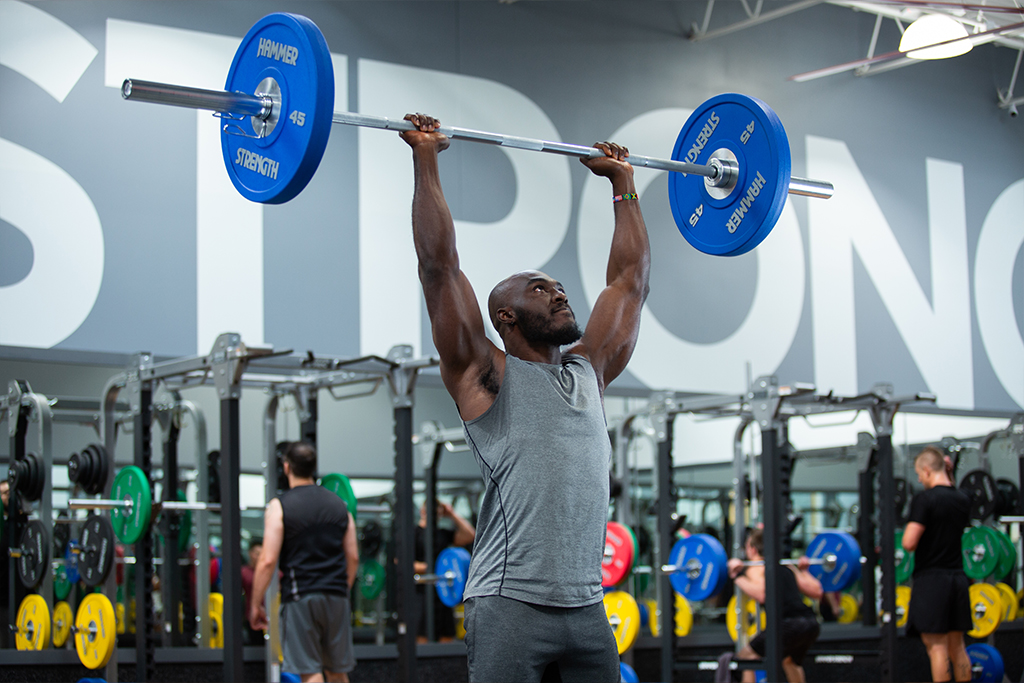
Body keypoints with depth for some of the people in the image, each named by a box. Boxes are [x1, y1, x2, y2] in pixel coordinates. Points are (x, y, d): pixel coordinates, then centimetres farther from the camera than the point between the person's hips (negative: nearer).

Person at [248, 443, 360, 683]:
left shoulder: (279, 506, -5)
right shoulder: (339, 505, 10)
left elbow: (268, 561, -11)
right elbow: (353, 557, 12)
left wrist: (255, 604, -4)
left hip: (300, 598, -5)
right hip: (336, 597, 5)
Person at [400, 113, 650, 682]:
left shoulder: (589, 370, 18)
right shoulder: (486, 375, 3)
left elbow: (630, 277, 25)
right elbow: (440, 265, -3)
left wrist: (624, 181, 30)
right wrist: (426, 159, 0)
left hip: (587, 608, 6)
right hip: (511, 606, -6)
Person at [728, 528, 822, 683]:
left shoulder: (755, 569, 4)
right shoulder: (787, 567, 24)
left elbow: (761, 595, -18)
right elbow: (817, 592, 24)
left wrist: (737, 576, -9)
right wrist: (804, 571, 40)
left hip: (788, 624, -7)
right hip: (811, 624, 7)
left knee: (745, 659, 5)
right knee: (791, 660, 36)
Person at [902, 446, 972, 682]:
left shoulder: (924, 499, -14)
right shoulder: (963, 499, 8)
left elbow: (909, 543, -20)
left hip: (931, 580, -7)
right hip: (958, 577, 7)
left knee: (937, 647, -5)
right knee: (957, 647, 13)